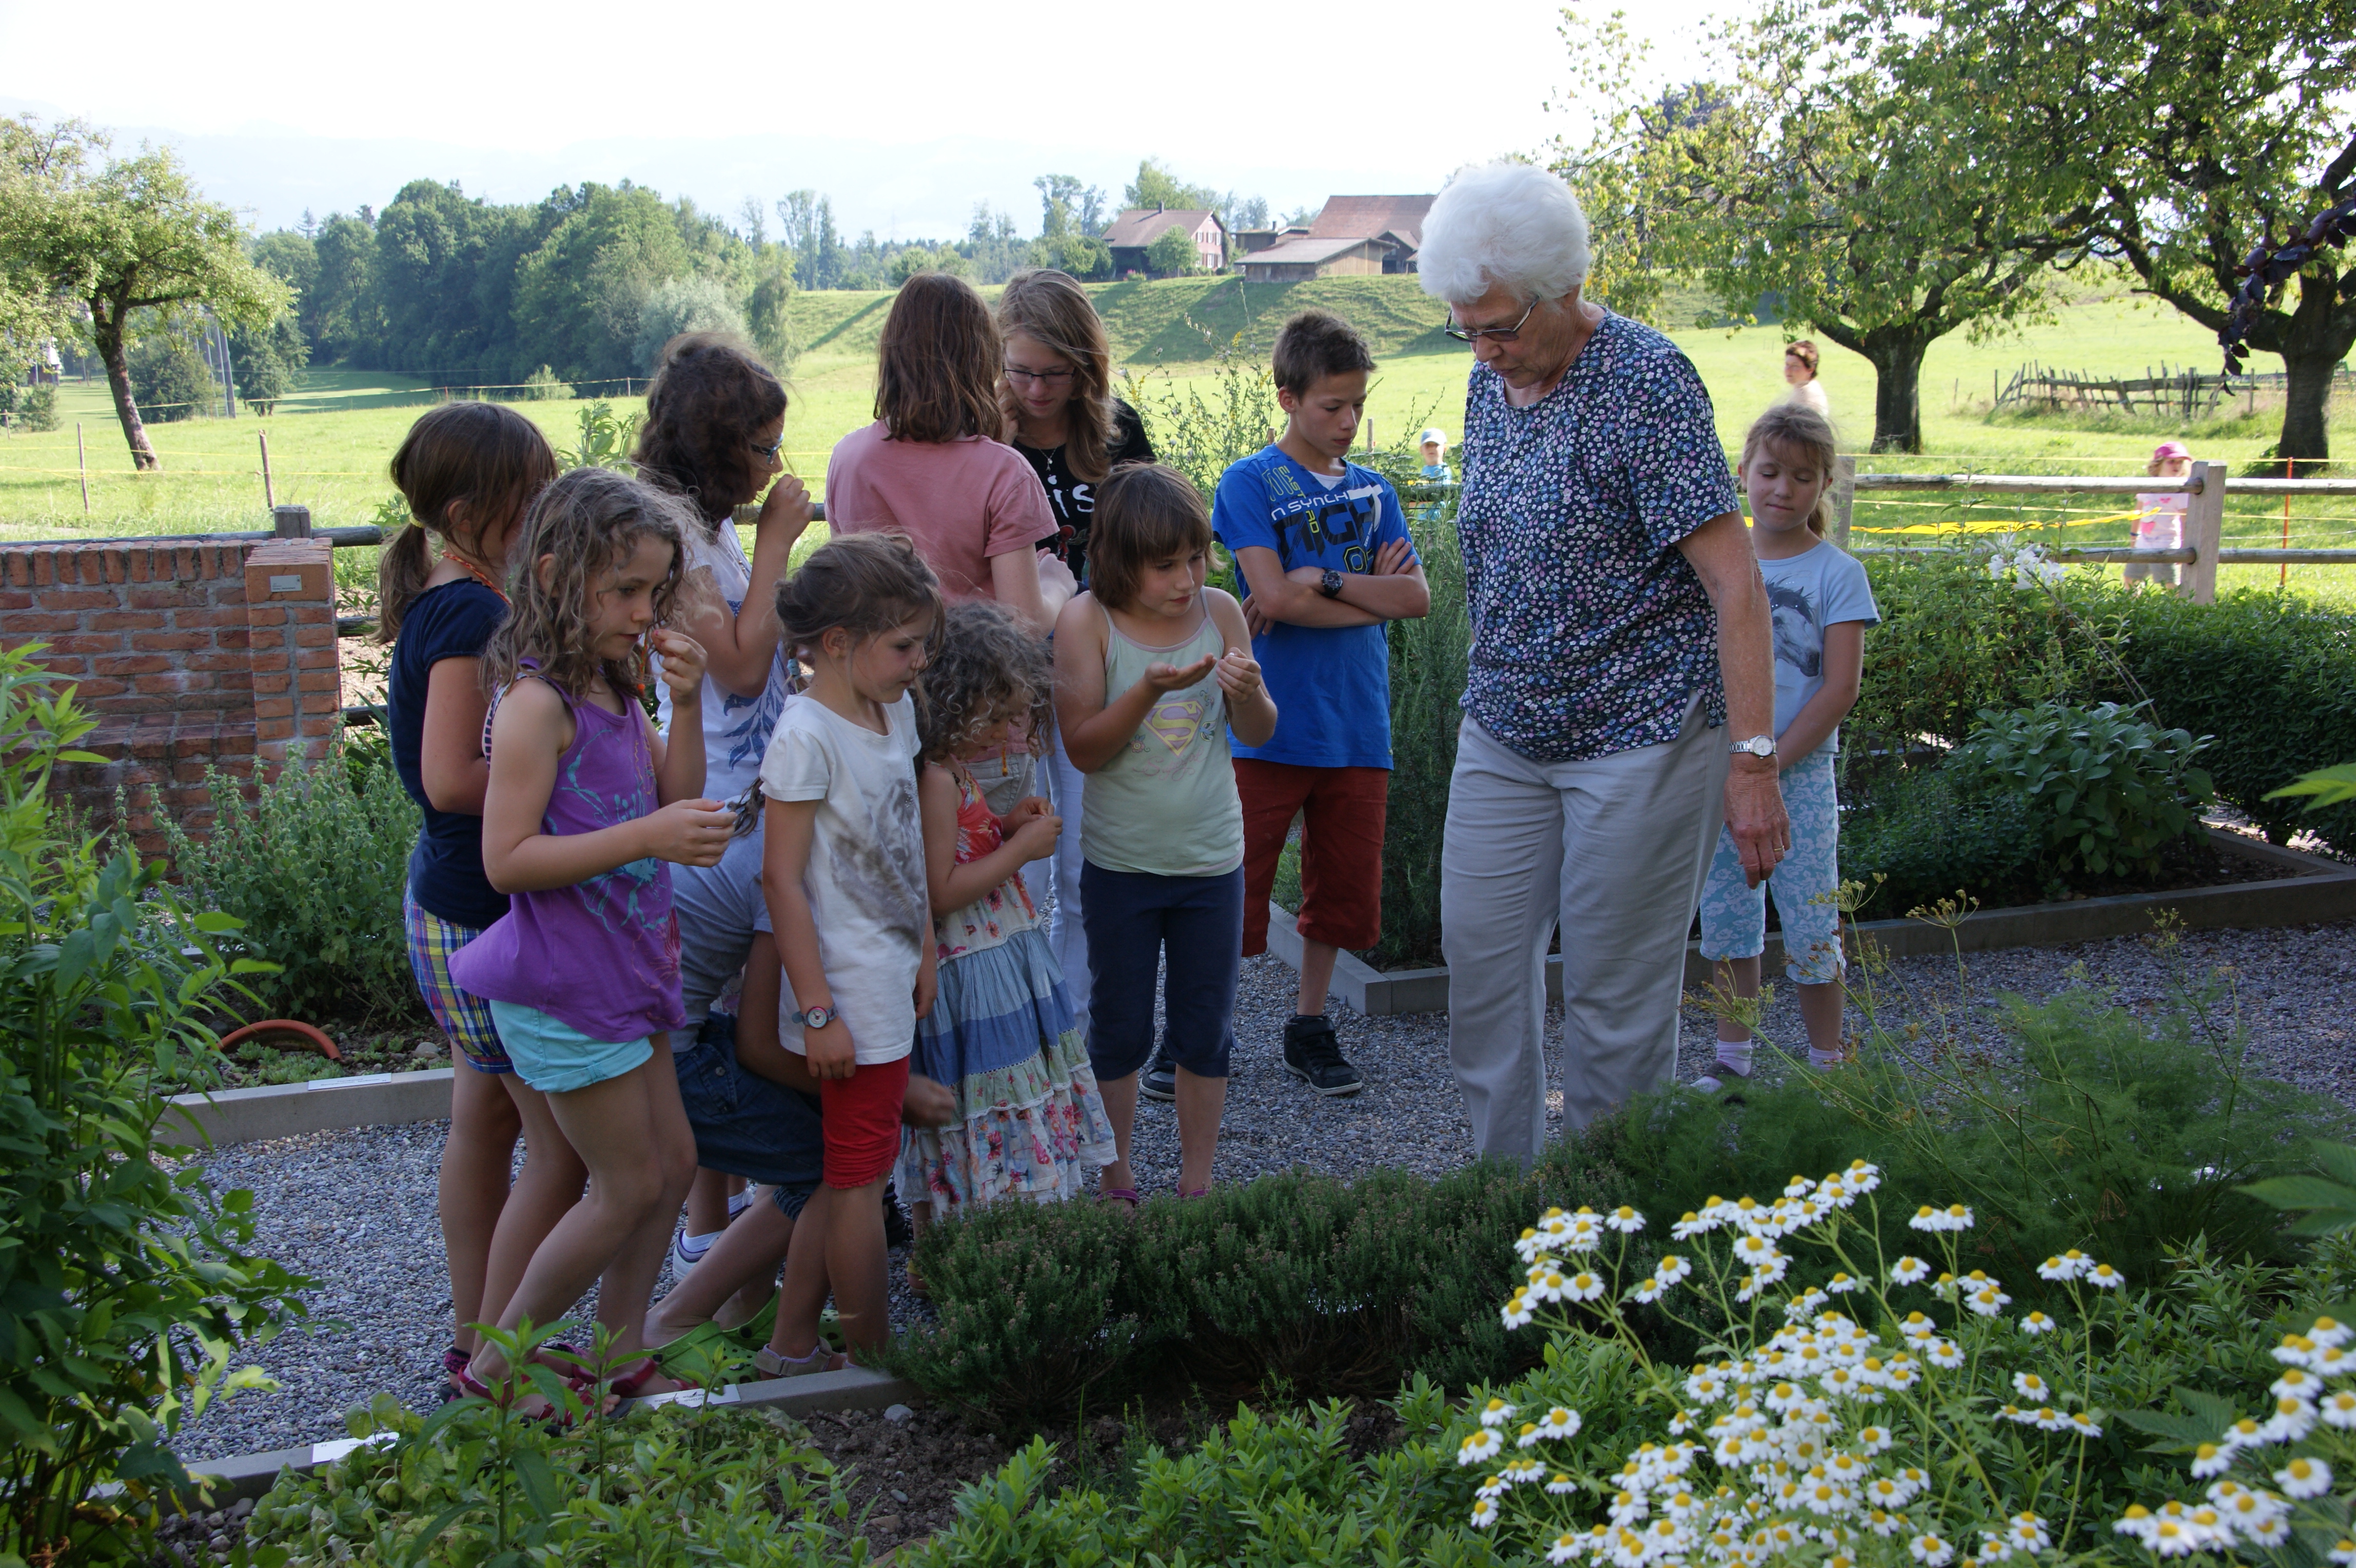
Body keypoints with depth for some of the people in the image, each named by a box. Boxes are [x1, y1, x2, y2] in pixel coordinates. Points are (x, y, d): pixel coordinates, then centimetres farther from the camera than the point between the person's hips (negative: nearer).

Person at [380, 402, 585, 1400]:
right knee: (563, 1148, -1)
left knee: (484, 1122, 19)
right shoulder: (474, 614, -21)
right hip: (494, 915, -10)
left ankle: (475, 1343, 32)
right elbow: (452, 779, -27)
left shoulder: (440, 603, 8)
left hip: (452, 902, 10)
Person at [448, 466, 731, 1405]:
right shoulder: (538, 702, -20)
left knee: (671, 1162, 15)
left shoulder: (612, 688, 9)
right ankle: (495, 1369, 17)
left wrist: (685, 704, -5)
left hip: (622, 968, 9)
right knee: (630, 1187, 1)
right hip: (565, 984, -9)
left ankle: (621, 1355, 29)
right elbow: (507, 859, -24)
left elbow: (678, 804, 8)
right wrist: (646, 838, -30)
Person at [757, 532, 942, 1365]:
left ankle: (792, 1342, 28)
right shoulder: (807, 736, -18)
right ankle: (874, 1361, 18)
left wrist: (926, 950, 14)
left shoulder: (896, 712, 7)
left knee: (848, 1170, 16)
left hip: (894, 976, 9)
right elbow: (782, 879, -18)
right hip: (854, 990, -9)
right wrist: (819, 1011, -18)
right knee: (861, 1174, 4)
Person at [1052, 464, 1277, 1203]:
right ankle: (1115, 1178, 28)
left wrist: (1249, 692, -20)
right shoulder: (1088, 622, -11)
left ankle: (1196, 1183, 26)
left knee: (1206, 1030, 11)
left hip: (1212, 858, 2)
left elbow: (1259, 734, 2)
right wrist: (1150, 690, -27)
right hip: (1121, 863, -2)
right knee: (1120, 1030, 11)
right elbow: (1083, 748, -14)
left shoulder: (1220, 611, -3)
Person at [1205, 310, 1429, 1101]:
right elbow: (1275, 598, -16)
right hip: (1273, 726, -5)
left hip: (1358, 728, 5)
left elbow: (1417, 597, -1)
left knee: (1342, 887, 11)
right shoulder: (1250, 483, -3)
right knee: (1236, 887, -2)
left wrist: (1325, 580, -12)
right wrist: (1371, 595, -6)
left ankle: (1310, 1027, 28)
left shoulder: (1374, 491, 11)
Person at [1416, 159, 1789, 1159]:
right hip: (1502, 736, 7)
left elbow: (1734, 581, -20)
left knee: (1614, 992, 2)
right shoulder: (1490, 380, 6)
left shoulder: (1646, 382, -17)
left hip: (1636, 738, -7)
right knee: (1480, 958, 7)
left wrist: (1753, 758, -24)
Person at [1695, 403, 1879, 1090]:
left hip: (1800, 773, -3)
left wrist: (1768, 765, -14)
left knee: (1810, 926, 1)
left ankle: (1826, 1065, 15)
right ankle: (1732, 1058, 23)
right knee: (1726, 917, 10)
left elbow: (1840, 688, -9)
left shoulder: (1837, 574, -5)